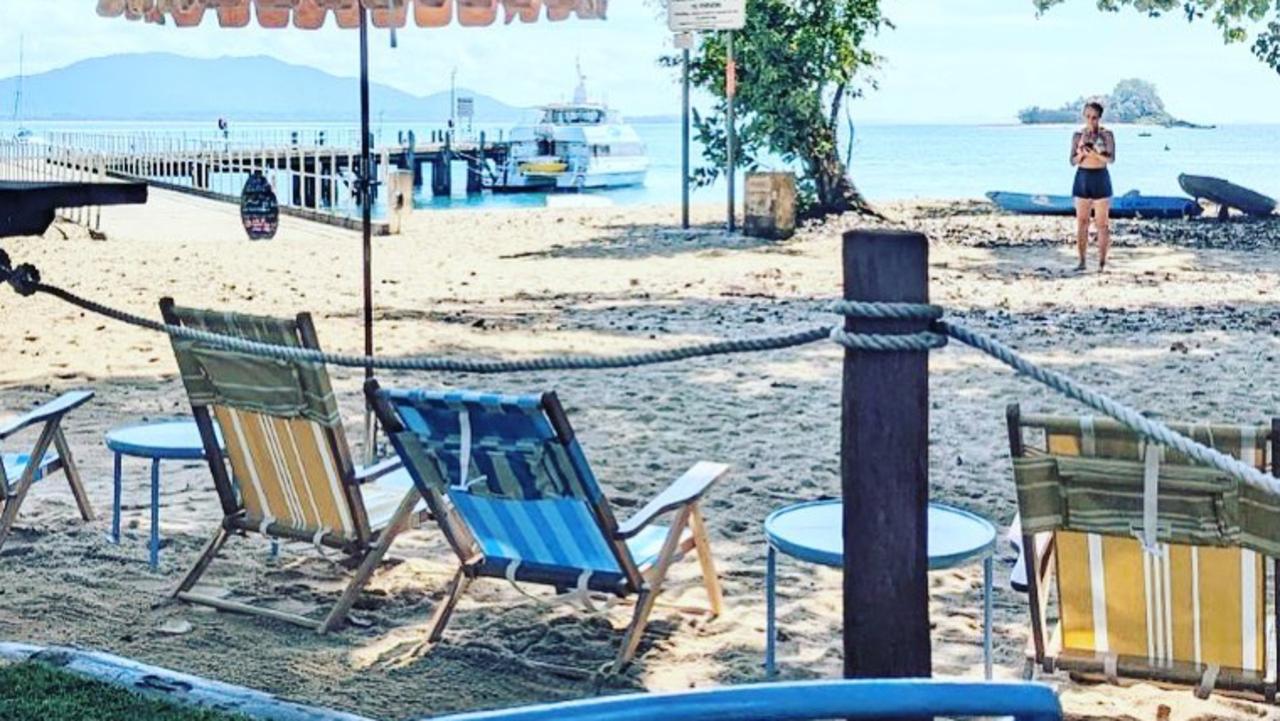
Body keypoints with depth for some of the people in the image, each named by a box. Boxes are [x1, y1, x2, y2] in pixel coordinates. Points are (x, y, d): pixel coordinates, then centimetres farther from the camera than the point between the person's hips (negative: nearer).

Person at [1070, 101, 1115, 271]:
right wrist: (1081, 153, -16)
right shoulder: (1078, 135, 5)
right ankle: (1082, 261, 9)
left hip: (1100, 177, -3)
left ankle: (1102, 262, 2)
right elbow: (1073, 161, 4)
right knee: (1081, 222, 3)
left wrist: (1095, 154, -27)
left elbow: (1111, 159, -12)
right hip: (1082, 177, 3)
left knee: (1102, 223, -2)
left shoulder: (1106, 134, -3)